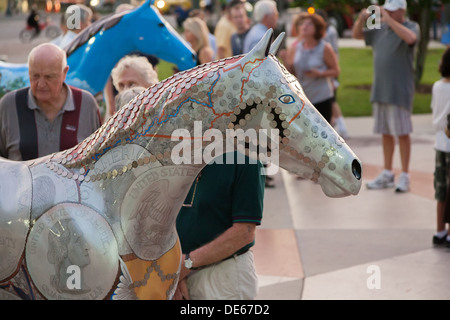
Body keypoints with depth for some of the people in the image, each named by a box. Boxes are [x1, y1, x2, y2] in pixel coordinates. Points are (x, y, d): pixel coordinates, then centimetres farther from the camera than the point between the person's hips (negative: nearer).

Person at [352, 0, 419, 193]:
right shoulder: (380, 28, 12)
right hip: (380, 90, 6)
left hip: (399, 91, -6)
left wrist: (388, 19, -26)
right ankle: (387, 174, 18)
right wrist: (362, 19, -1)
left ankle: (404, 176, 2)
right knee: (385, 133, 11)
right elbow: (356, 35, 19)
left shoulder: (411, 26, -4)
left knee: (402, 132, -4)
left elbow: (410, 38, -28)